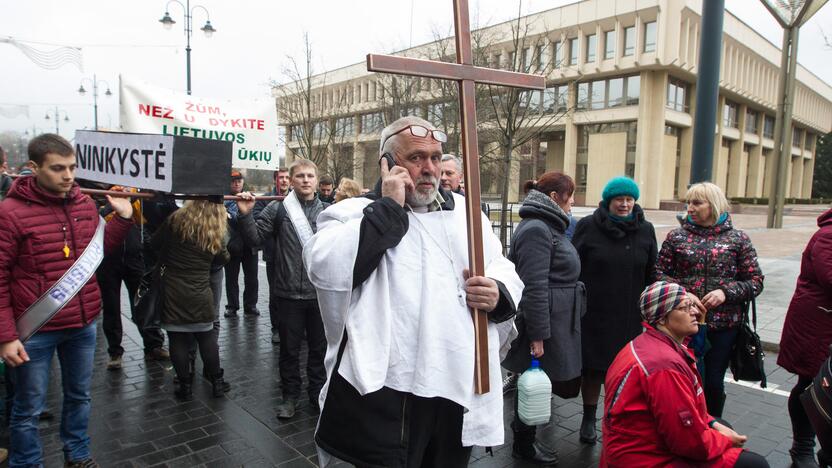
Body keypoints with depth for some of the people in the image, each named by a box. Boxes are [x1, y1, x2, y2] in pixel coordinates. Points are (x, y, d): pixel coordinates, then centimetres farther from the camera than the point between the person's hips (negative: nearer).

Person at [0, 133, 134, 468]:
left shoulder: (85, 203, 2)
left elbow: (100, 248, 18)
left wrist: (123, 217, 2)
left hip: (83, 324, 5)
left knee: (79, 396, 21)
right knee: (29, 409, 10)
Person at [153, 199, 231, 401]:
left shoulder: (175, 220, -8)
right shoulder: (215, 232, -4)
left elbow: (155, 244, 2)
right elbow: (224, 257, 10)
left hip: (172, 292, -1)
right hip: (200, 294, 1)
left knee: (178, 340, 8)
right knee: (207, 337, 13)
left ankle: (186, 386, 16)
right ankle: (217, 381, 22)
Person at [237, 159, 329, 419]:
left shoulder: (328, 210, 4)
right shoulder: (277, 209, -1)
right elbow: (255, 238, -4)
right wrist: (245, 214, -17)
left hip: (321, 292, 1)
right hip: (289, 293, -1)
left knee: (319, 348, 14)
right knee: (289, 349, 12)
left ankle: (318, 394, 31)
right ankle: (290, 395, 30)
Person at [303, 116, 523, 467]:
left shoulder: (464, 211, 13)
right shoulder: (358, 213, -3)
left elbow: (505, 271, 17)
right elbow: (326, 268, -21)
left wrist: (500, 294, -7)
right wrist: (389, 209, -16)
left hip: (460, 391, 5)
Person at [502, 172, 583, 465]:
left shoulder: (548, 226, 16)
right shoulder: (536, 229, -18)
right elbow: (534, 287, -23)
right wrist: (538, 335, -23)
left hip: (555, 323, 10)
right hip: (543, 323, -10)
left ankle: (525, 439, 31)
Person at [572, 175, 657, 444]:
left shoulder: (645, 230, 5)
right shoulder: (588, 227, -3)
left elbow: (651, 274, 10)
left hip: (631, 317, 2)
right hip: (594, 314, -2)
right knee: (594, 368, 8)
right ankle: (589, 418, 29)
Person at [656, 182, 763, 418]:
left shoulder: (738, 239, 3)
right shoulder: (676, 236, 3)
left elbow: (755, 281, 3)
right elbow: (659, 272, 3)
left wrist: (726, 292, -14)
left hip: (724, 324, 0)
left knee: (714, 383, 10)